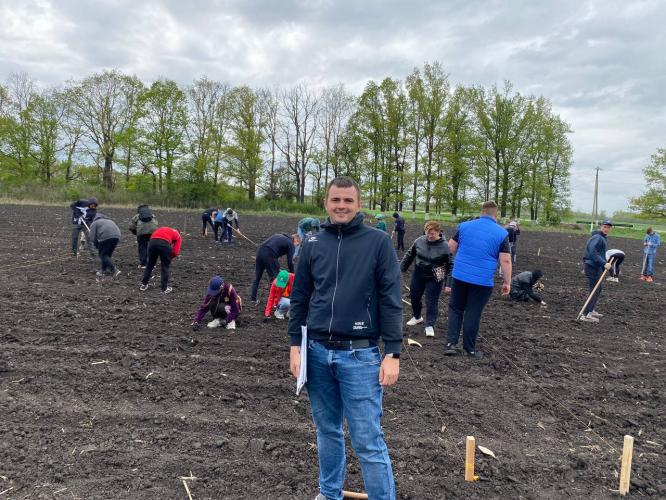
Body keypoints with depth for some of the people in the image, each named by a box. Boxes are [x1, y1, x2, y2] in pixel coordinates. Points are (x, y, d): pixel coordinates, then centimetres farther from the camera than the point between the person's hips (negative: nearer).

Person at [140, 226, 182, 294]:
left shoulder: (160, 229, 39)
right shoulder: (178, 236, 25)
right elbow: (175, 252, 10)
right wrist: (169, 257, 27)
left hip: (152, 242, 4)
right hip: (164, 243, -4)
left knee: (150, 264, 22)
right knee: (165, 266, 14)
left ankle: (144, 285, 32)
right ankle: (165, 288, 18)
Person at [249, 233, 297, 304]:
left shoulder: (279, 235, 28)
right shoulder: (291, 244, 8)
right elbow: (290, 262, 3)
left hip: (259, 251, 7)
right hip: (269, 256, -7)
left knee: (257, 278, 16)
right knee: (274, 278, 8)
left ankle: (253, 299, 20)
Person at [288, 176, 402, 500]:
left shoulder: (378, 242, -5)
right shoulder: (313, 244, 5)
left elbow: (391, 300, -7)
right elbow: (299, 298, 10)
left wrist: (392, 353, -10)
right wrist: (295, 345, 6)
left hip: (360, 355, -4)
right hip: (317, 352, 4)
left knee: (367, 441, 0)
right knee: (327, 430, 19)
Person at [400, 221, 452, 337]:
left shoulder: (445, 246, -18)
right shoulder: (419, 241, -7)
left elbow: (449, 265, -13)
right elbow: (409, 255, 8)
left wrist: (449, 283, -16)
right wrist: (401, 269, 11)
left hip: (434, 279, -5)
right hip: (418, 275, 5)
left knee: (431, 302, -1)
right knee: (414, 297, 16)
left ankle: (430, 325, 12)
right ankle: (417, 317, 40)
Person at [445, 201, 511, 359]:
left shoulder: (464, 226, 3)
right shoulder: (502, 233, -5)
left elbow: (451, 247, 8)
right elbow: (505, 260, -8)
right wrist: (507, 282, 0)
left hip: (459, 275, 2)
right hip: (483, 280, -2)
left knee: (455, 309, 16)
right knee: (473, 314, 7)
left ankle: (451, 343, 8)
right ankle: (470, 349, 18)